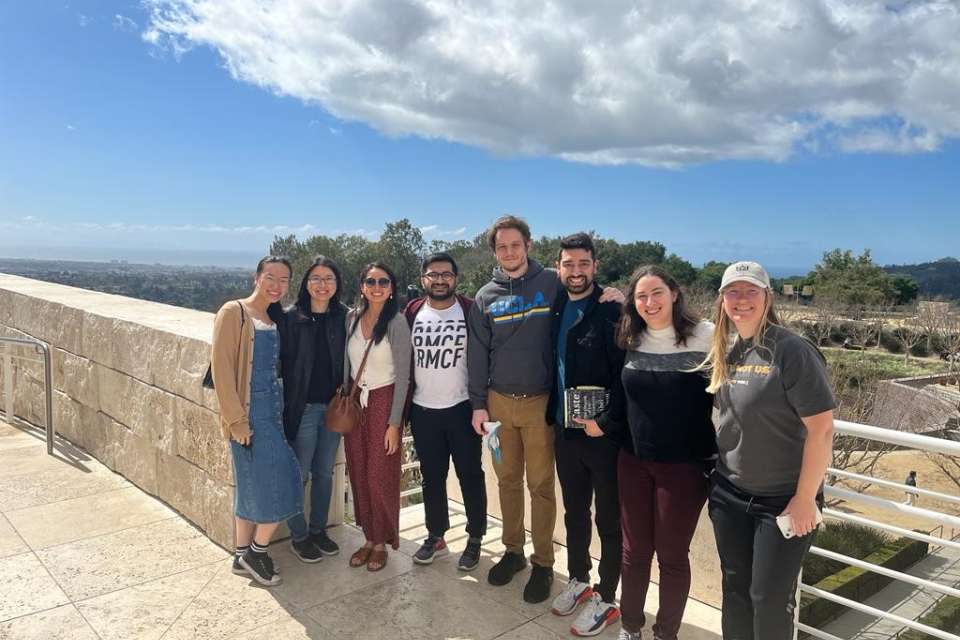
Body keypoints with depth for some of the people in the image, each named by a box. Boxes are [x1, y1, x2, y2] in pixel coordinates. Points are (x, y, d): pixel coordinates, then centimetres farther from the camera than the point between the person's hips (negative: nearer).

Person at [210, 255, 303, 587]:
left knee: (254, 485, 14)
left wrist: (283, 408, 7)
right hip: (249, 414, -7)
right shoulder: (234, 312, -10)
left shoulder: (275, 318, 12)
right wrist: (237, 420, -17)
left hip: (272, 410, 7)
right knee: (277, 482, -5)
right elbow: (221, 368, -14)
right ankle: (257, 551, 15)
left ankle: (244, 556, 26)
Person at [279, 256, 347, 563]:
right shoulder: (292, 318, -7)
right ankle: (299, 536, 23)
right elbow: (283, 362, -8)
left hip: (334, 407, 3)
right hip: (303, 408, -3)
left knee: (324, 472, 15)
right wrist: (288, 407, -11)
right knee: (300, 474, 6)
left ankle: (318, 529, 31)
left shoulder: (343, 318, 1)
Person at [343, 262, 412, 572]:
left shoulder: (397, 323, -11)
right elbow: (347, 363, 12)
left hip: (383, 401, -4)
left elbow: (403, 376, -11)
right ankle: (369, 538, 25)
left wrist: (394, 423, -12)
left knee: (380, 476, 1)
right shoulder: (352, 318, 3)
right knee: (358, 474, 8)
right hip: (354, 402, 4)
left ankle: (382, 543, 20)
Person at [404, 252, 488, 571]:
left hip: (461, 408, -3)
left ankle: (475, 539, 22)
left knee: (470, 476, 7)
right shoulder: (411, 313, 3)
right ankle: (435, 537, 29)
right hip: (422, 410, 3)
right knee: (431, 477, 14)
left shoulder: (470, 311, -5)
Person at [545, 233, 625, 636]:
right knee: (574, 513, 20)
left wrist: (606, 420, -21)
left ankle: (606, 599, 24)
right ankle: (578, 580, 39)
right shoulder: (556, 309, 7)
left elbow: (625, 373, -17)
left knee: (609, 520, 9)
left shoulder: (612, 311, -12)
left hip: (604, 433, -6)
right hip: (565, 430, 6)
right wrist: (552, 414, 8)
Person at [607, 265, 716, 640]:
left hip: (685, 466, -4)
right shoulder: (631, 340, 3)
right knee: (634, 550, 15)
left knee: (672, 555, 11)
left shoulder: (706, 337, -11)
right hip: (633, 461, 4)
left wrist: (716, 459, -8)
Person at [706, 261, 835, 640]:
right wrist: (715, 477, 13)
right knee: (735, 588, 16)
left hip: (783, 500, -5)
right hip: (729, 494, 6)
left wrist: (805, 499, -16)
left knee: (770, 598, 7)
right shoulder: (724, 352, 3)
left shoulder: (792, 351, -18)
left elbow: (821, 429, -18)